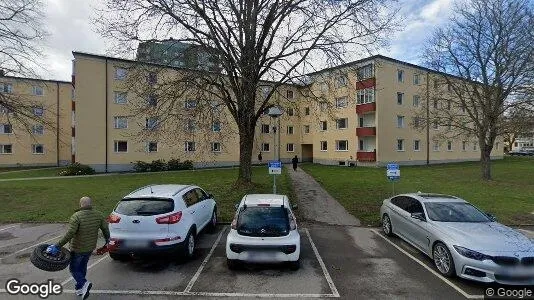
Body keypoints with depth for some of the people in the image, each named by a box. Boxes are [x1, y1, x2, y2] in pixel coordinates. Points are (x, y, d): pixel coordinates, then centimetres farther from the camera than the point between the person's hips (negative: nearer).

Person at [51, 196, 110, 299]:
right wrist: (107, 239, 17)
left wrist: (58, 246, -20)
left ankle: (84, 283, -8)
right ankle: (79, 289, 32)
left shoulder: (76, 216, -20)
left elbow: (69, 234, -26)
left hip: (78, 249, -5)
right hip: (90, 248, 5)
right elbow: (105, 228, 1)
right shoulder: (98, 214, -4)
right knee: (82, 266, 23)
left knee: (74, 268, 12)